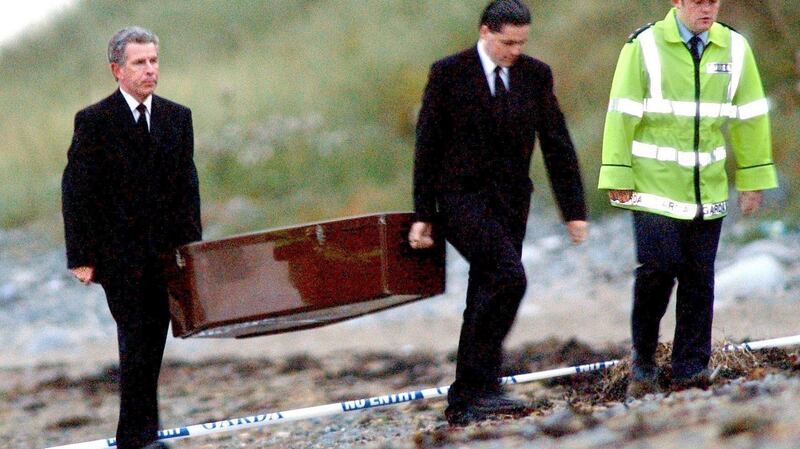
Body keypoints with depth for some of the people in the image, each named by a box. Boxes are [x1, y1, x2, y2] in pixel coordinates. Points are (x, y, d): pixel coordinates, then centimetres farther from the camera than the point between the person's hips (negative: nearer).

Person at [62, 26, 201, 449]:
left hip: (165, 253, 4)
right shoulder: (93, 122, -3)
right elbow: (75, 193, -4)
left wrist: (190, 248, 4)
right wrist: (81, 257, -9)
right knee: (137, 339, -10)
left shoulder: (177, 118, 10)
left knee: (153, 344, 4)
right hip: (118, 253, -4)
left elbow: (187, 187, 11)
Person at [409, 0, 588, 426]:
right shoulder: (448, 73, -5)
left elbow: (557, 144, 8)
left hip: (509, 201, 5)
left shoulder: (535, 74, 5)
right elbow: (427, 146, -3)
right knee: (508, 277, -23)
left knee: (485, 299, 6)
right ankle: (481, 385, -19)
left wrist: (574, 210, 4)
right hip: (461, 197, -5)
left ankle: (464, 401, 13)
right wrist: (422, 215, -4)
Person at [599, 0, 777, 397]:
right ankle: (643, 361, 7)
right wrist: (618, 178, -7)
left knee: (699, 279, 2)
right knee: (657, 268, -12)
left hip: (708, 189, 4)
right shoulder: (645, 47, -4)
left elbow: (749, 116, 13)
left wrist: (753, 179, 11)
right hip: (654, 184, -4)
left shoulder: (734, 48, 7)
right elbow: (622, 114, -4)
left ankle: (690, 373, 9)